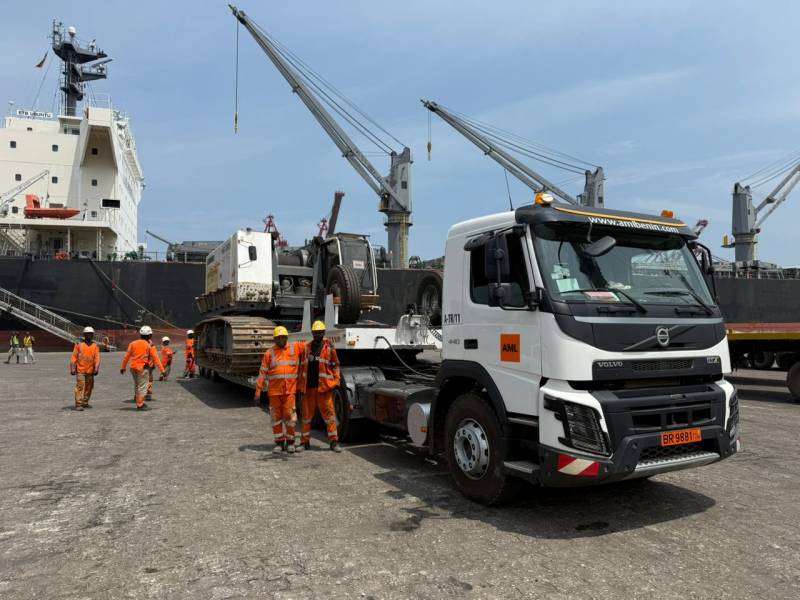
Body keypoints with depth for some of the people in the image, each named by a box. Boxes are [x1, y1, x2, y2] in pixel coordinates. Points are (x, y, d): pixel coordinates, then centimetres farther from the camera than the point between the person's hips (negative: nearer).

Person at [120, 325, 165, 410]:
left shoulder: (133, 343, 5)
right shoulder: (149, 345, -5)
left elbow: (127, 356, 7)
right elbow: (155, 358, -5)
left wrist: (122, 367, 17)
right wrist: (162, 370, -2)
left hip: (133, 367, 5)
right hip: (142, 368, -5)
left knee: (136, 385, 19)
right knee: (142, 386, 1)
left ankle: (139, 402, 28)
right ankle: (140, 405, -1)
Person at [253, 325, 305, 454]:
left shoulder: (295, 347, 6)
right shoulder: (269, 353, 4)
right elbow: (262, 373, 3)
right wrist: (258, 393, 0)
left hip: (290, 390, -1)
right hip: (274, 391, 1)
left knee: (289, 415, -2)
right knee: (276, 417, 7)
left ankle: (290, 441, 15)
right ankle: (279, 443, 18)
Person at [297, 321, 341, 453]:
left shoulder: (329, 347, 2)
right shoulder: (306, 347, 11)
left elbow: (335, 365, 3)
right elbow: (303, 366, 14)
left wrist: (336, 381, -4)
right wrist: (301, 385, 10)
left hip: (324, 387, -3)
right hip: (308, 387, 3)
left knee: (329, 413, -1)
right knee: (306, 414, 10)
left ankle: (334, 441, 7)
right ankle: (305, 442, 20)